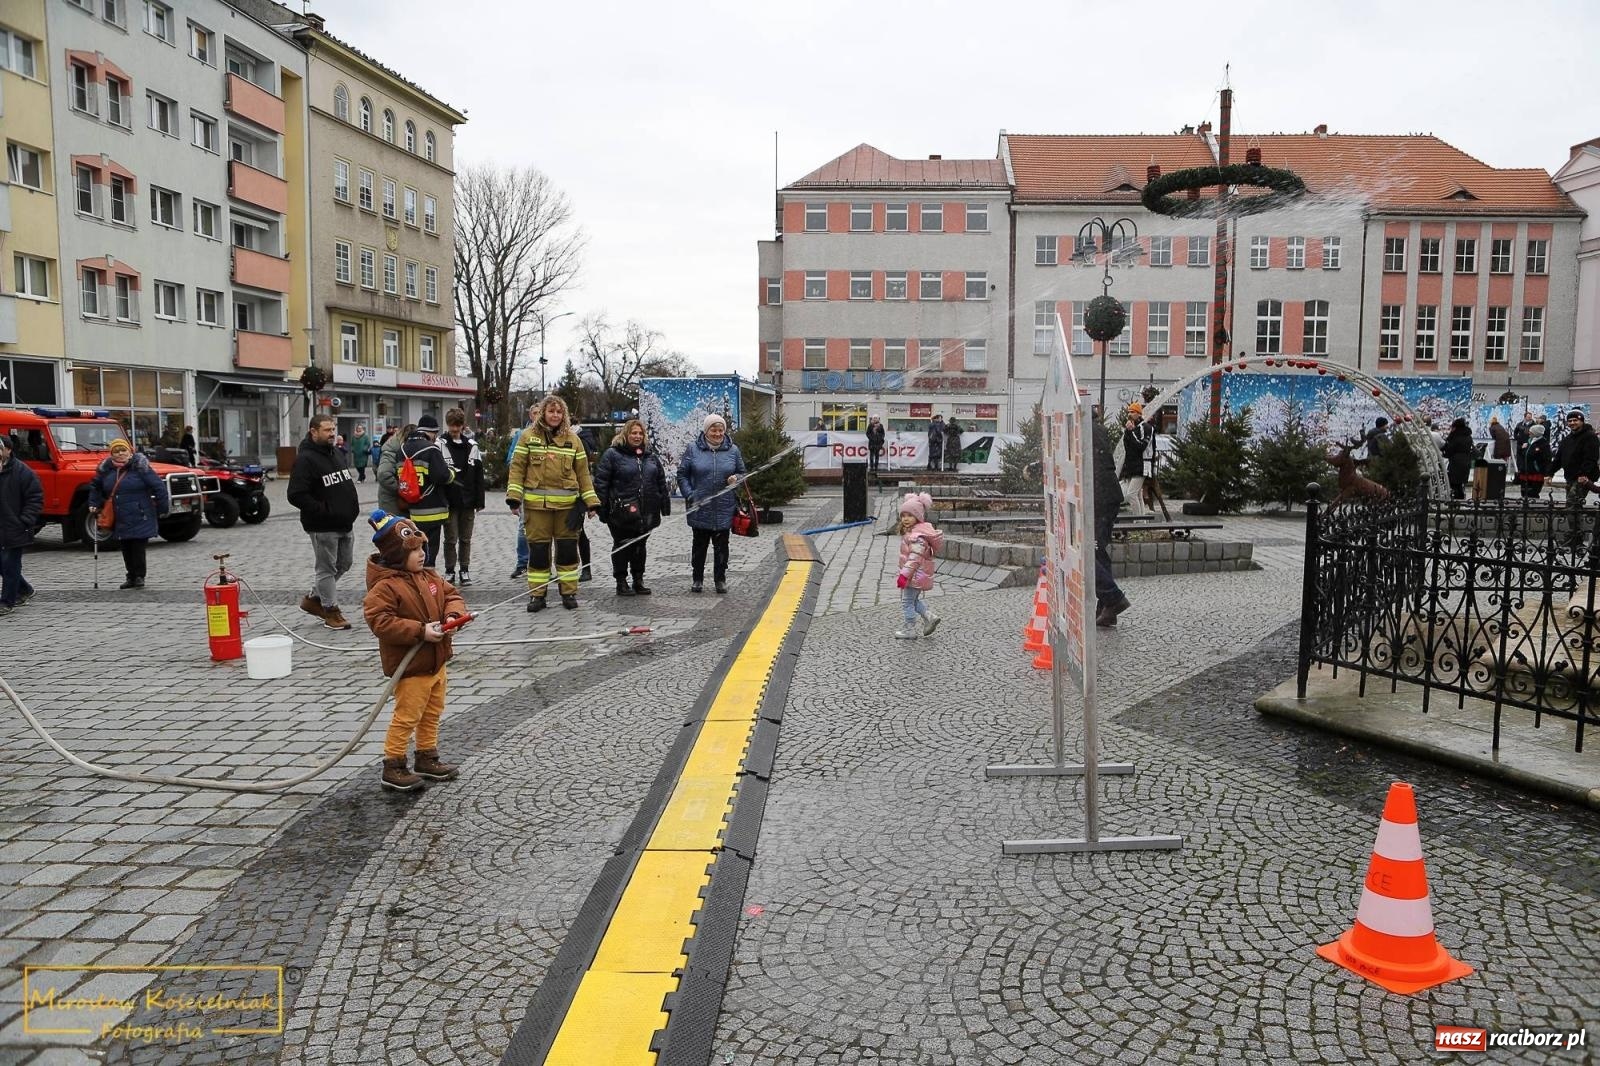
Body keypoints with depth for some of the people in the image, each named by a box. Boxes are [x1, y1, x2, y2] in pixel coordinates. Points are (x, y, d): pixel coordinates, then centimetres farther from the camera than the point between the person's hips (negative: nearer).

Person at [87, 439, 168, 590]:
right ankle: (131, 577, 18)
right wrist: (94, 504, 17)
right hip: (119, 520, 5)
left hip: (139, 519, -5)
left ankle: (139, 577, 6)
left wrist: (162, 508, -9)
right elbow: (95, 486, 25)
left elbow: (158, 486, -9)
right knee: (126, 548, 9)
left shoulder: (140, 466, -9)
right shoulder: (106, 468, 7)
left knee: (138, 547, -5)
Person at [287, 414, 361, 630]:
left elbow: (347, 483, 25)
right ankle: (331, 610, 11)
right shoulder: (305, 459, -13)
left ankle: (313, 598, 33)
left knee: (343, 564, 17)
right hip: (323, 527, -9)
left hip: (345, 523, 9)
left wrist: (353, 507, 10)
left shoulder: (336, 452, 13)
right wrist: (323, 511, -20)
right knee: (326, 568, 1)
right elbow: (296, 495, -20)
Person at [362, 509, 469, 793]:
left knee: (432, 714, 19)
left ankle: (427, 759, 33)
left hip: (436, 660, 9)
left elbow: (452, 594, 11)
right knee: (406, 716, -1)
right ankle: (393, 768, 11)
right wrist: (420, 631, -28)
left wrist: (453, 615, -12)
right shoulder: (385, 586, -19)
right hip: (410, 666, -9)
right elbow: (378, 620, -27)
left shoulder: (429, 577, 5)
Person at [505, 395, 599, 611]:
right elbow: (517, 467, 2)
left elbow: (583, 472, 8)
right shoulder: (528, 436, 4)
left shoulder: (572, 439, 8)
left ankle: (569, 592, 16)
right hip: (536, 503, -1)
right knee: (538, 550, 3)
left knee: (568, 549, 5)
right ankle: (537, 594, 12)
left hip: (567, 504, 1)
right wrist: (514, 496, -8)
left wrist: (591, 501, 3)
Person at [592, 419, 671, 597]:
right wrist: (603, 509, -10)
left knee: (640, 546, 13)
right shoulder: (612, 454, -4)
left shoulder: (651, 456, 13)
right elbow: (600, 482, -6)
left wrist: (665, 505, 12)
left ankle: (638, 580, 23)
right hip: (622, 513, -5)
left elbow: (661, 482, 18)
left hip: (646, 513, 5)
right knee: (621, 547, 5)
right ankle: (621, 582, 14)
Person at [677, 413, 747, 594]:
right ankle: (698, 579, 21)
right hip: (699, 509, -1)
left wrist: (736, 479, -9)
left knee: (721, 546, 8)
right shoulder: (693, 449, -1)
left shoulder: (733, 450, 4)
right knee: (699, 545, 10)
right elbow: (682, 474, 3)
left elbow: (742, 473, 13)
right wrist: (689, 495, -8)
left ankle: (720, 579, 19)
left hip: (724, 509, 1)